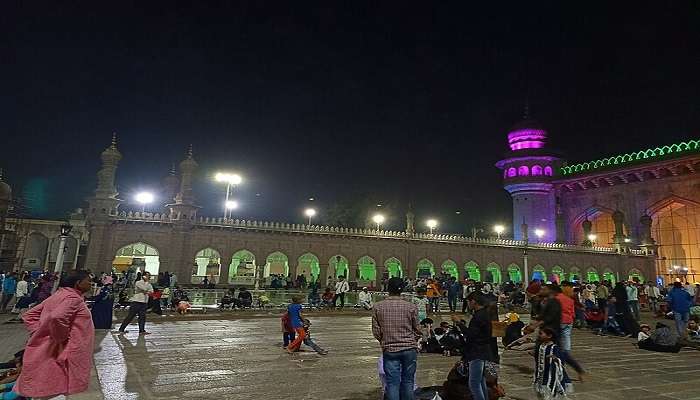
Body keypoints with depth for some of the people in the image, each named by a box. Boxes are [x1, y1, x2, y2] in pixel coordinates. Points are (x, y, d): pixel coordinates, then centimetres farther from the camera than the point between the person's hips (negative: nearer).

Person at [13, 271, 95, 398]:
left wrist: (40, 334, 8)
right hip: (59, 354, -10)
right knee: (55, 392, 0)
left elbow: (29, 315, 16)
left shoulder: (59, 296, 13)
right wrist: (62, 339, -19)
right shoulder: (73, 298, -17)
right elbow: (56, 318, -35)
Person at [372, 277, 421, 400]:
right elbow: (417, 330, 3)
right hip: (410, 349, 1)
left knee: (392, 383, 6)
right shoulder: (411, 307, -6)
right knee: (408, 381, 14)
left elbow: (376, 331, 0)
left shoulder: (378, 307, -5)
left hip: (390, 350, 0)